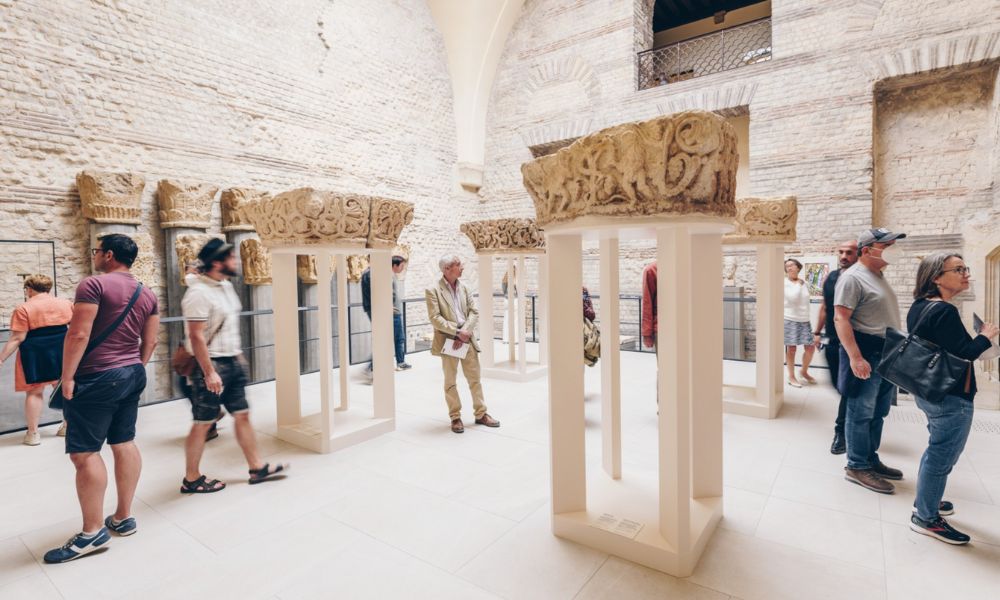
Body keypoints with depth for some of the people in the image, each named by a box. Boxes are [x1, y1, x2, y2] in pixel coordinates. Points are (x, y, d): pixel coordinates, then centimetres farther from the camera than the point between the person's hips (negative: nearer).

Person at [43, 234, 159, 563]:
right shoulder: (147, 294, 11)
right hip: (132, 375, 8)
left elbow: (78, 334, -17)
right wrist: (135, 368, 20)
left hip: (97, 378, -8)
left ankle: (93, 532, 6)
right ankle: (123, 517, 22)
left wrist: (67, 376, -10)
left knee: (84, 453, 0)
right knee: (124, 444, 13)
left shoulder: (93, 285, -11)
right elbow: (150, 341, 12)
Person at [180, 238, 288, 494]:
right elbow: (196, 336, -21)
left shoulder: (226, 286, 9)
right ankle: (191, 479, 22)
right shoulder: (199, 293, -18)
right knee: (203, 423, 5)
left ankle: (257, 468, 20)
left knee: (242, 415, 11)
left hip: (232, 363, 8)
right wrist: (209, 372, -22)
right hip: (211, 366, -8)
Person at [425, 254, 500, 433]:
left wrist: (465, 332, -11)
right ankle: (455, 417, 19)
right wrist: (457, 332, -18)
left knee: (475, 379, 11)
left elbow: (474, 312, 4)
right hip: (447, 341, -4)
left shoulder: (464, 287, 8)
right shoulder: (433, 290, -7)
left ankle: (481, 414, 23)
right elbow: (435, 318, -14)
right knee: (450, 382, 7)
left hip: (467, 339, 5)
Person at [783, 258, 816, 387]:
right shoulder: (784, 283, -7)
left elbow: (805, 301, 21)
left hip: (805, 320, 6)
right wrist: (798, 284, -11)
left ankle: (804, 371, 28)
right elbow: (792, 298, -21)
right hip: (790, 320, -5)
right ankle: (791, 377, 12)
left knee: (810, 348, 4)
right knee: (791, 348, -1)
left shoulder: (804, 283, 11)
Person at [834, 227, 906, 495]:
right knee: (861, 413, -2)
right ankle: (857, 467, 8)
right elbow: (840, 319, -22)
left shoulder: (878, 276, 15)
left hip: (886, 352, 10)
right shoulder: (853, 278, -14)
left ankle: (871, 459, 29)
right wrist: (855, 357, -28)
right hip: (866, 352, -9)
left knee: (878, 413, 16)